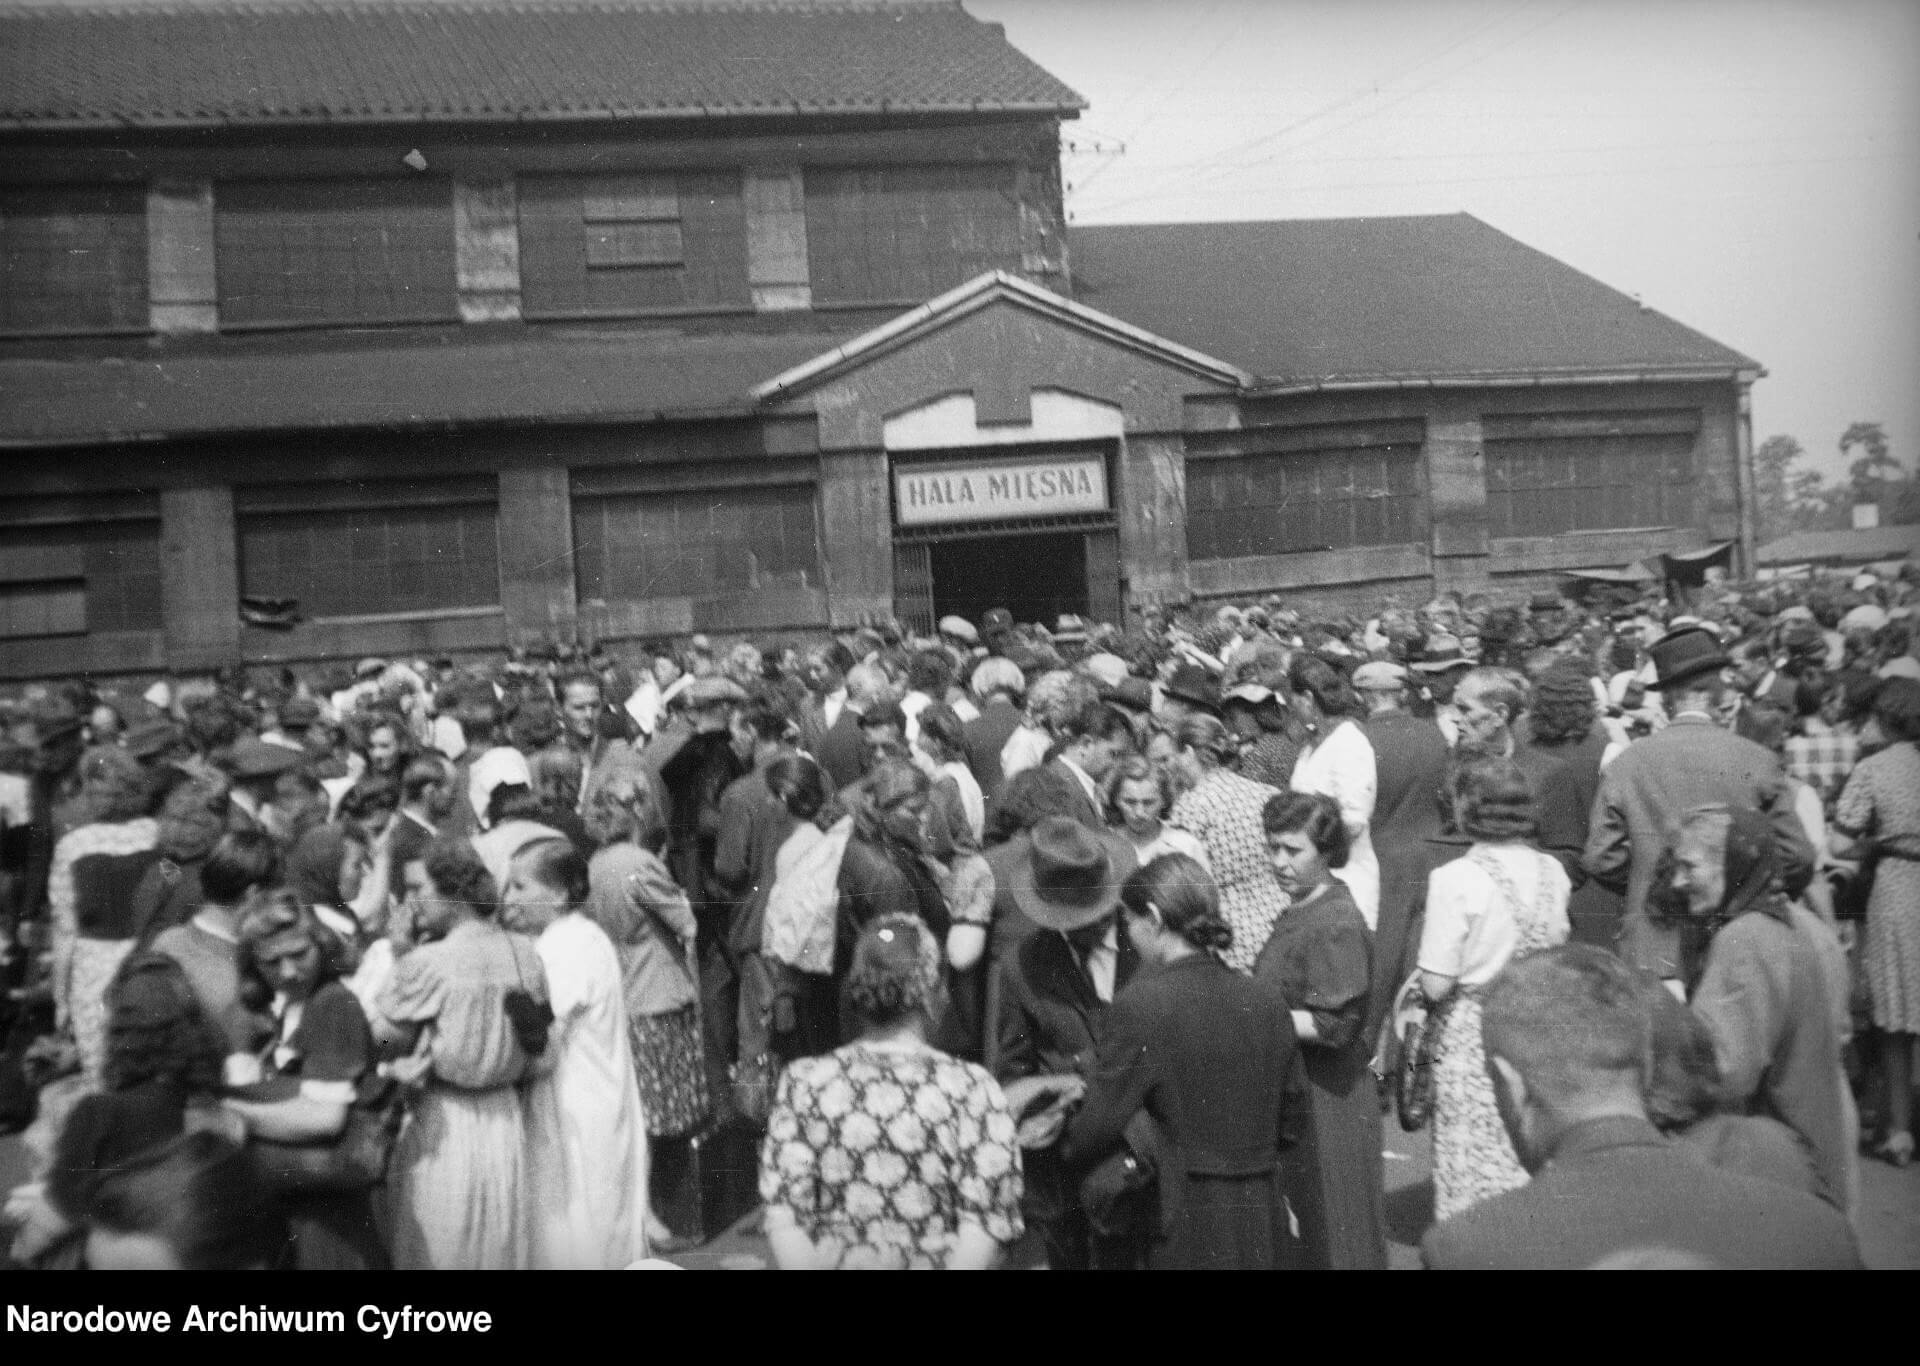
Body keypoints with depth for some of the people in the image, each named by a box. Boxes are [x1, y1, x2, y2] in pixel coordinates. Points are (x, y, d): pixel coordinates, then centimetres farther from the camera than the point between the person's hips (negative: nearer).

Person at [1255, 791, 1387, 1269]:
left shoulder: (1337, 924, -20)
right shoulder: (1300, 909, 9)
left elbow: (1335, 1025, -23)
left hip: (1327, 1098, -9)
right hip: (1292, 1090, 9)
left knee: (1329, 1230, 4)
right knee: (1295, 1225, 19)